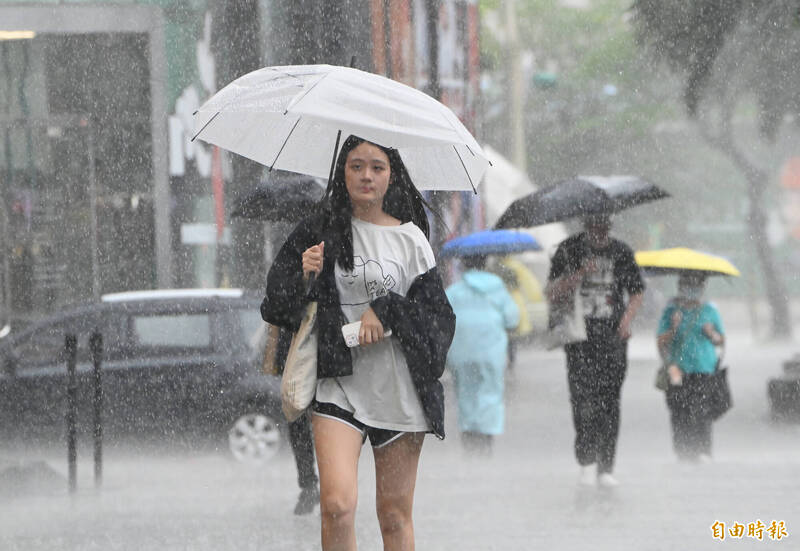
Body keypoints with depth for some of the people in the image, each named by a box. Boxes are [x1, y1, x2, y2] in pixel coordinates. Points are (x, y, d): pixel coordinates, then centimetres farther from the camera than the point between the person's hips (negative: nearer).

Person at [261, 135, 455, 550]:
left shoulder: (410, 239, 6)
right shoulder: (321, 231, 6)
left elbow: (437, 314, 3)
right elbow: (279, 306, 7)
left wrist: (386, 312, -11)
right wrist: (303, 278, -12)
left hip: (398, 388, 1)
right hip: (339, 380, -1)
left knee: (395, 515, 5)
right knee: (337, 503, -18)